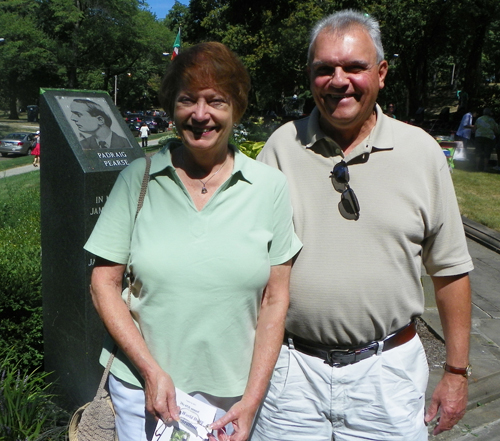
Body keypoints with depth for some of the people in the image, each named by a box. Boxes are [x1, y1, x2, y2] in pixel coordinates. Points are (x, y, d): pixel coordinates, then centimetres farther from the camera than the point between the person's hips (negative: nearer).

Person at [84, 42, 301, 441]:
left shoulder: (271, 186, -3)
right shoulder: (138, 179, -3)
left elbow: (276, 300, -2)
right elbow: (104, 283, -2)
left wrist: (252, 400, -6)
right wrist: (151, 371, -9)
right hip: (143, 389, 0)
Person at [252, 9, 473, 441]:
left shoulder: (422, 151, -2)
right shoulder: (281, 146, -2)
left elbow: (451, 270, 3)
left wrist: (457, 371, 5)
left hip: (388, 372, 0)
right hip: (291, 368, 0)